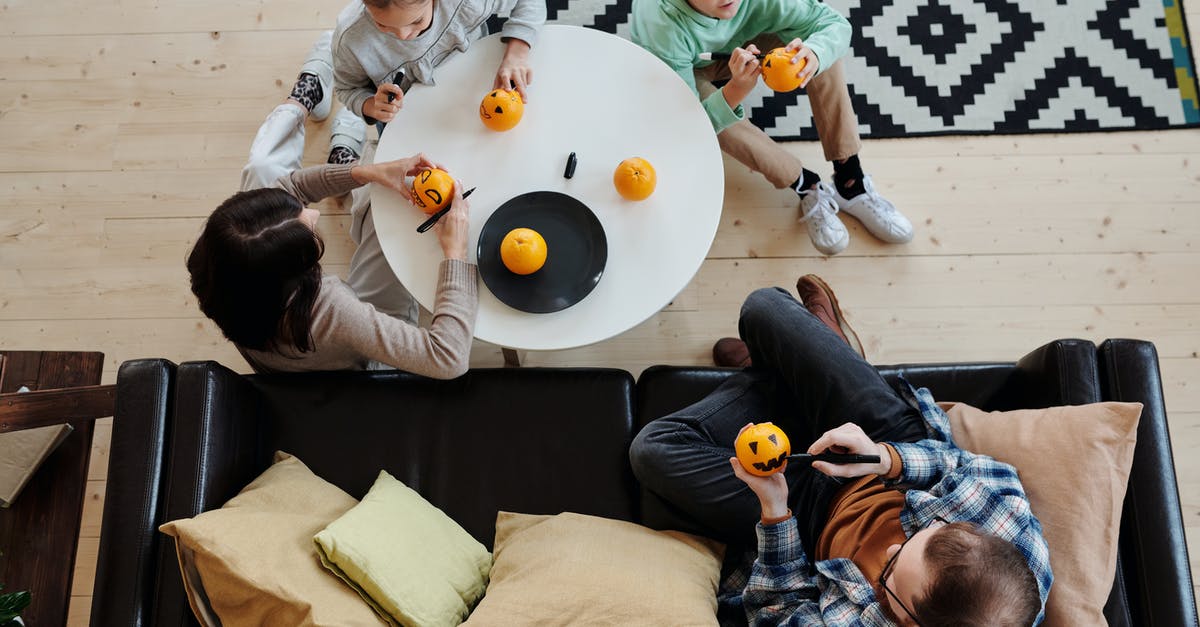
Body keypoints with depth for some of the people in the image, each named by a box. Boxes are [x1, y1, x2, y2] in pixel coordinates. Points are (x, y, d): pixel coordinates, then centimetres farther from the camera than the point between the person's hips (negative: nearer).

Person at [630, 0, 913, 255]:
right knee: (709, 118, -38)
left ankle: (851, 182, -15)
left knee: (820, 45, -21)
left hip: (733, 45, 4)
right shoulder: (668, 28, -41)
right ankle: (808, 188, -19)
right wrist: (737, 88, -57)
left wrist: (813, 54, -48)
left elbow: (836, 24, -25)